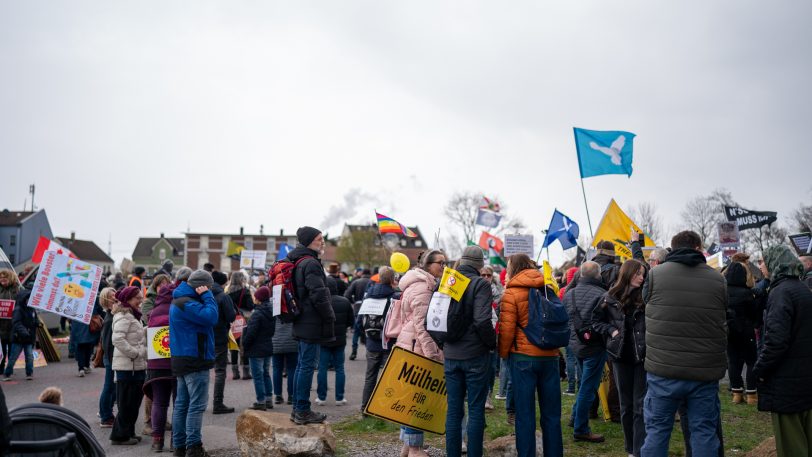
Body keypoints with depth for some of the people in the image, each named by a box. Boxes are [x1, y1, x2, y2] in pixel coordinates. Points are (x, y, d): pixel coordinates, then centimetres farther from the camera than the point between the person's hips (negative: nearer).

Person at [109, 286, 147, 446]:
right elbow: (117, 339, -24)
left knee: (134, 401, 14)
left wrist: (142, 354, 15)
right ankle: (120, 435, 5)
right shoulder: (124, 316, -13)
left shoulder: (132, 315, 19)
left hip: (136, 366, 10)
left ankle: (127, 432, 23)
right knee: (126, 402, -3)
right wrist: (135, 353, -20)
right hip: (128, 366, -10)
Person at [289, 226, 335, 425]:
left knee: (302, 365, 15)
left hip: (301, 324, 10)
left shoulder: (298, 263, 17)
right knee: (307, 366, -6)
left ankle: (298, 409, 21)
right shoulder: (311, 264, -16)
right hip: (313, 324, -10)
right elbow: (319, 295, -21)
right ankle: (303, 411, -2)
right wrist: (330, 317, -10)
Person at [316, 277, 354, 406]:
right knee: (339, 368, 9)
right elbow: (351, 322, 3)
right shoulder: (345, 302, -4)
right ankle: (339, 398, 9)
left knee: (322, 368, 6)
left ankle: (321, 397, 10)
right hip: (340, 340, 3)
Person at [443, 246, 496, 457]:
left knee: (453, 410, 10)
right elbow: (482, 321, -20)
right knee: (476, 410, 3)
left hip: (450, 355, 5)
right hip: (475, 354, -5)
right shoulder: (480, 284, -11)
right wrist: (493, 343, -4)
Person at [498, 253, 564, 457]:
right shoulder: (549, 288, 7)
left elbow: (507, 328, -10)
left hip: (523, 357, -4)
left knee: (525, 414, 2)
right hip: (550, 356, 4)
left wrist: (503, 353, 5)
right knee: (551, 413, 11)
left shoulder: (511, 293, -6)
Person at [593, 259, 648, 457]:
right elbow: (596, 320, 11)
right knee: (626, 404, 12)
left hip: (643, 356, -2)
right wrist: (611, 331, -5)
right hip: (621, 356, 2)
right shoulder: (610, 298, 1)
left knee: (641, 405, -3)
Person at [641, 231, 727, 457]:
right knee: (704, 431, 9)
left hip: (663, 369, -1)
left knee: (657, 428, 8)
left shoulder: (655, 274, -3)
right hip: (706, 371, 1)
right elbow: (725, 320, 14)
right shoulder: (718, 279, 2)